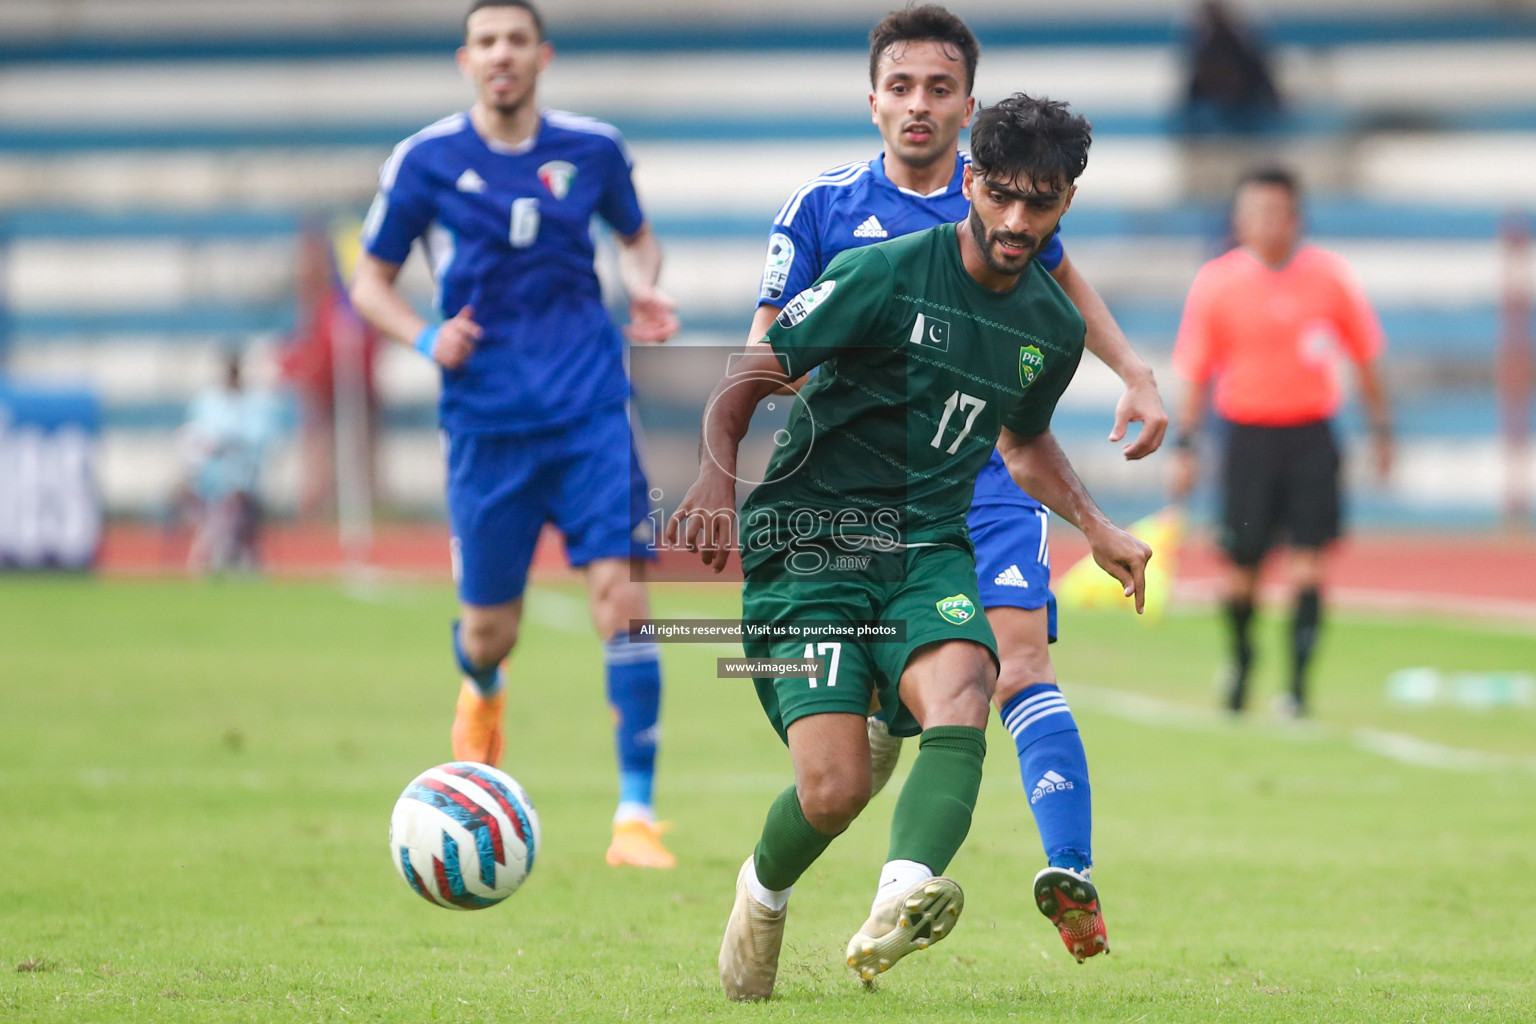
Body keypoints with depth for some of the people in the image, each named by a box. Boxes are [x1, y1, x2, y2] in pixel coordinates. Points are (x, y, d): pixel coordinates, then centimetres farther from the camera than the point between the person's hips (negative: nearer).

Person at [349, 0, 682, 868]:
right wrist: (425, 339, -11)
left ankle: (637, 813, -11)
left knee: (623, 595, -14)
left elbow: (637, 235, 21)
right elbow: (371, 281, 8)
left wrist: (647, 289, -1)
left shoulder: (593, 149, 3)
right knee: (490, 625, 6)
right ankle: (482, 696, 46)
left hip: (592, 411, 0)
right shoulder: (425, 162, -1)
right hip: (487, 420, 0)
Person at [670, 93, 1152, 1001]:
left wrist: (1098, 529, 19)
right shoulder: (884, 275, -8)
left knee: (961, 689, -32)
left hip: (929, 551, 4)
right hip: (808, 543, -4)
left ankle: (902, 902, -55)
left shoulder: (1055, 328, 11)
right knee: (836, 790, -17)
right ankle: (763, 892, 19)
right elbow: (746, 381, -4)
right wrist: (717, 480, -22)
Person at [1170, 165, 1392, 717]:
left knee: (1309, 561, -11)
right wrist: (1185, 446, -1)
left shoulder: (1329, 275, -1)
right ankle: (1240, 657, 30)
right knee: (1242, 564, 2)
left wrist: (1381, 428, 9)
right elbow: (1196, 374, 3)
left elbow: (1366, 359, 10)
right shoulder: (1216, 283, -3)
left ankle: (1298, 678, -8)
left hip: (1311, 437, 0)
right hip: (1248, 436, 0)